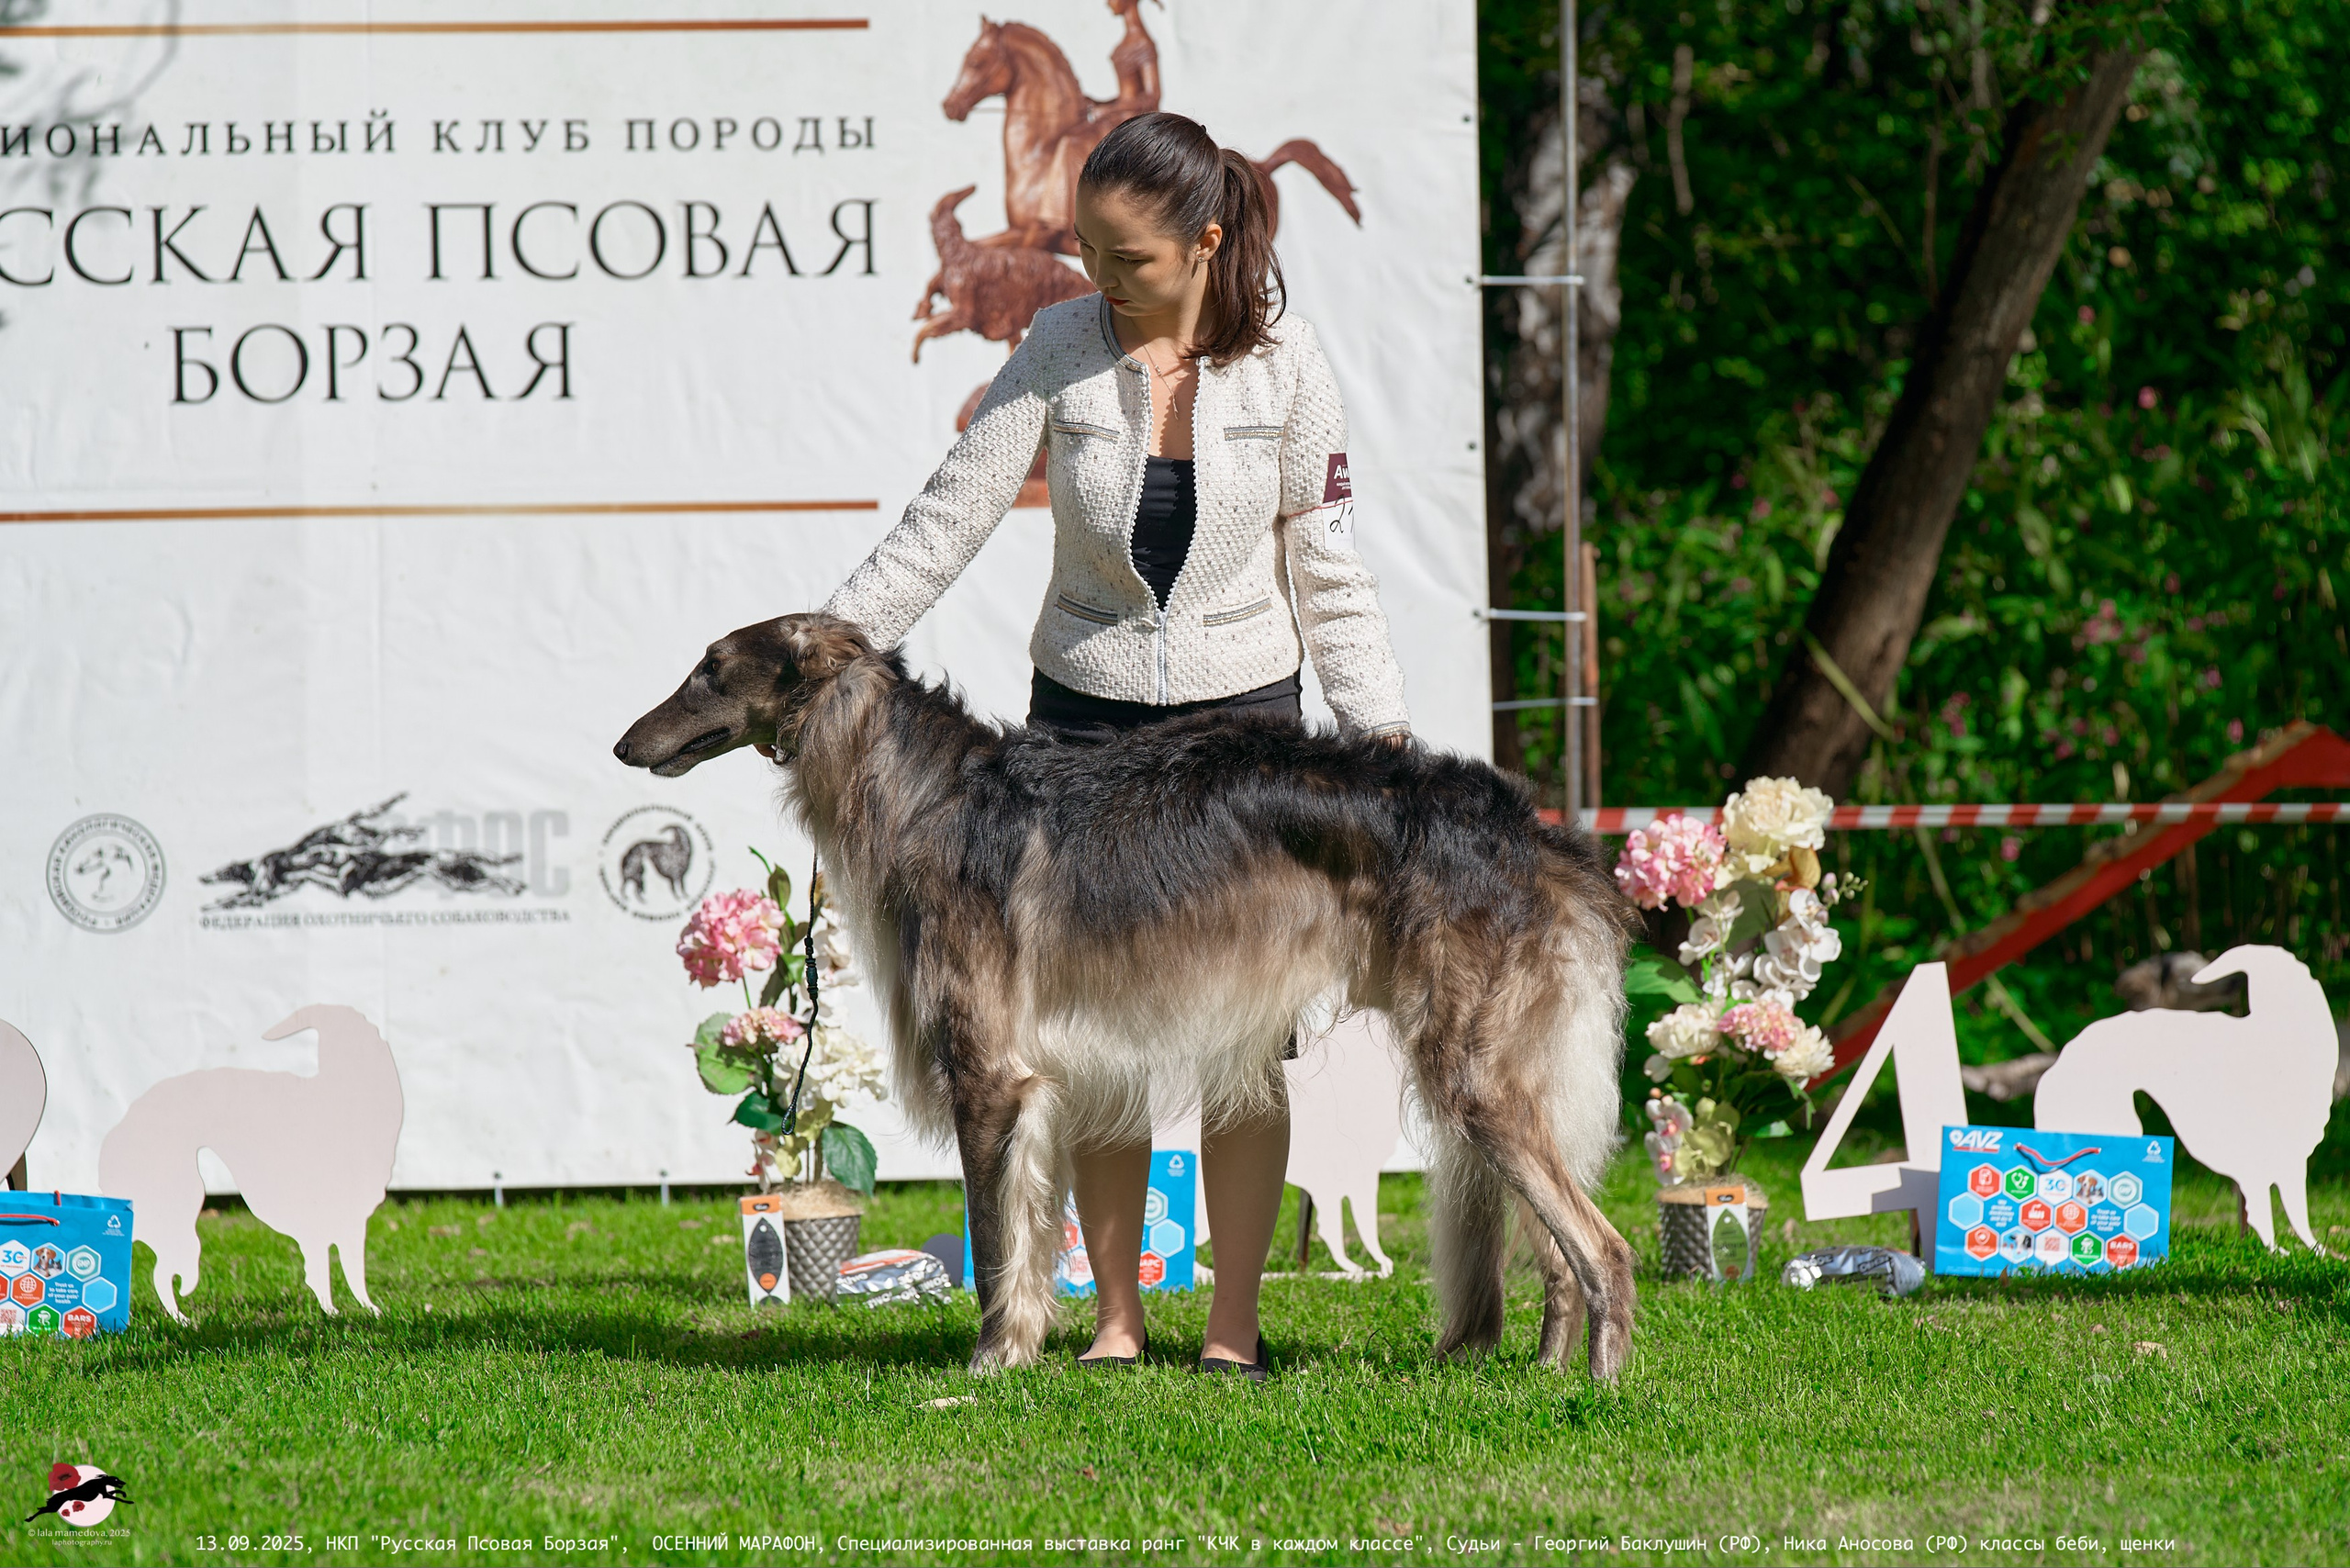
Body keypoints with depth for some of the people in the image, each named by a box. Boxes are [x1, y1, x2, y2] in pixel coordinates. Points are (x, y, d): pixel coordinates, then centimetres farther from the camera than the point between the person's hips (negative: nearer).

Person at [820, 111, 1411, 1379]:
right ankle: (1114, 1321, 9)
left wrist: (1385, 735, -1)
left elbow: (1326, 571, 2)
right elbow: (947, 521, -4)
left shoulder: (1284, 366, -5)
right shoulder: (1062, 350, -4)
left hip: (1242, 716, -1)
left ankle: (1232, 1329, 4)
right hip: (1087, 716, 1)